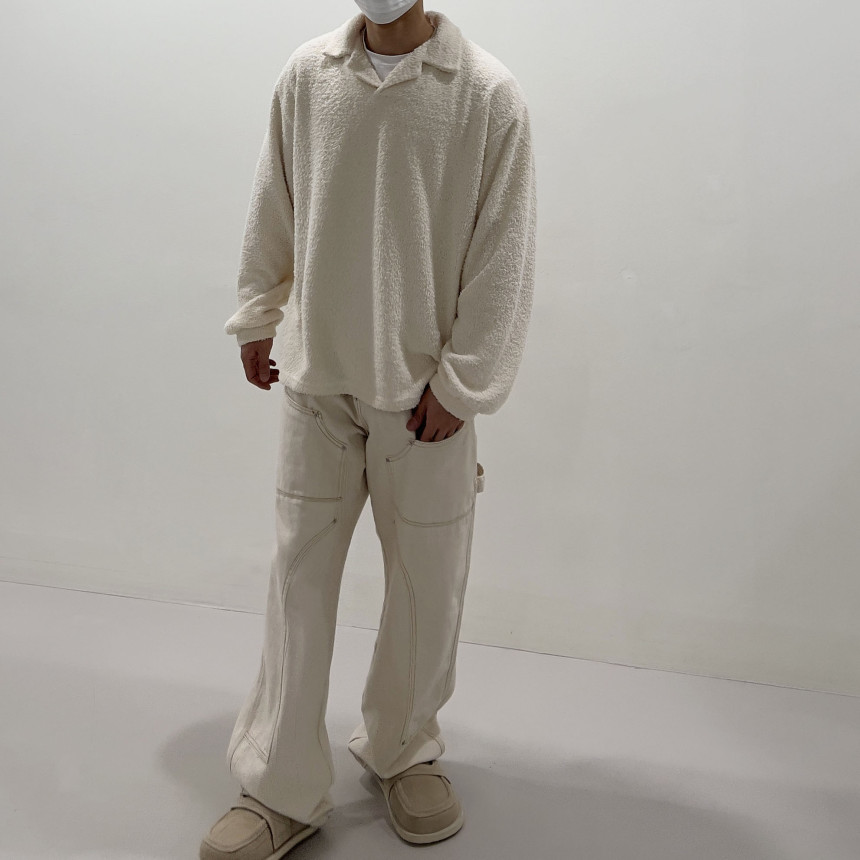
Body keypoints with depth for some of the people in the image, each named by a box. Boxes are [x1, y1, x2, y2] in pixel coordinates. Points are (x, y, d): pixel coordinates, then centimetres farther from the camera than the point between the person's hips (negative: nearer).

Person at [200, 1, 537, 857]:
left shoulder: (489, 93, -8)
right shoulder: (305, 73, 2)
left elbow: (503, 255, -7)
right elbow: (272, 210, 12)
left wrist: (459, 381, -9)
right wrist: (257, 316, 15)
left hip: (422, 387, -2)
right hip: (316, 374, 3)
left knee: (426, 584, 9)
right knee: (298, 578, 6)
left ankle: (402, 748, 35)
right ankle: (281, 790, 21)